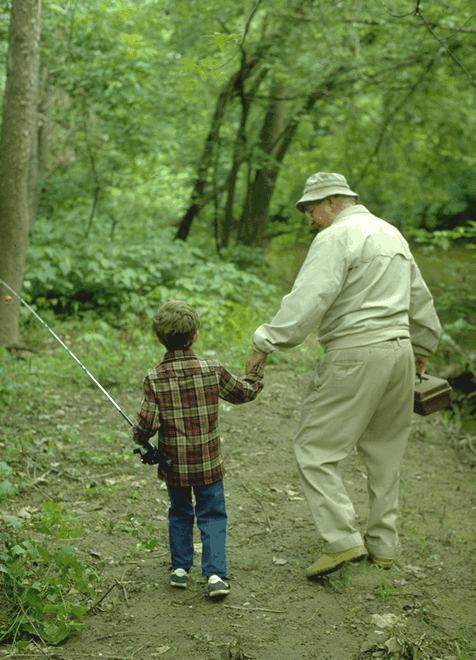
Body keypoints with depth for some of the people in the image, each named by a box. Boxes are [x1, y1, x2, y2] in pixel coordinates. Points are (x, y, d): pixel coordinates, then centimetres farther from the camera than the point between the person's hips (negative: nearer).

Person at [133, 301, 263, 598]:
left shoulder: (154, 379, -11)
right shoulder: (213, 371, -10)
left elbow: (147, 424, -16)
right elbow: (244, 392, 6)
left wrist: (141, 439, 6)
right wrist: (257, 372, 25)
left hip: (174, 464, 1)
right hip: (208, 463, -1)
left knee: (180, 514, 22)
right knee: (213, 516, 8)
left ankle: (180, 567, 26)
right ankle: (215, 573, -3)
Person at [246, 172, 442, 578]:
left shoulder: (337, 237, -9)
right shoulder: (391, 233, 19)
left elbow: (308, 299, -20)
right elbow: (420, 298, 27)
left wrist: (266, 343, -18)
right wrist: (423, 348, 37)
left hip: (356, 354, -9)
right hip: (400, 348, 9)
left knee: (315, 448, -3)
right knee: (385, 452, 16)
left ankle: (343, 540, -11)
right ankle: (383, 547, 22)